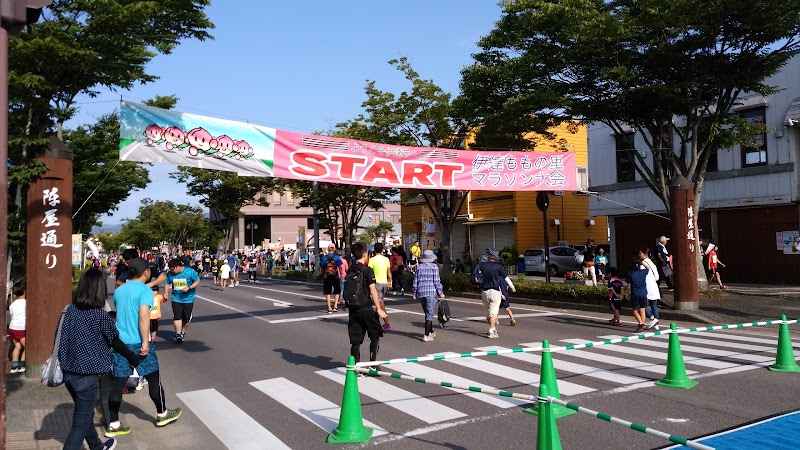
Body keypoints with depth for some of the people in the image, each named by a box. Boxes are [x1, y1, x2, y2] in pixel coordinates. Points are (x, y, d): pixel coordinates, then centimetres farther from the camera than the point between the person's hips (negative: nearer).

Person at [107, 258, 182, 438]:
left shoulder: (119, 290, 9)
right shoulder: (145, 290, -12)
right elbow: (144, 317, -22)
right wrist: (145, 342, -21)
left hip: (119, 342, 6)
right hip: (138, 343, -6)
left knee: (117, 383, 8)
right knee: (154, 379, 10)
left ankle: (113, 424, 11)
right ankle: (162, 414, 25)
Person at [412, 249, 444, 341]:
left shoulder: (419, 267, 10)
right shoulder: (434, 267, -3)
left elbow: (415, 281, 10)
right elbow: (436, 281, -7)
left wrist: (414, 293, 16)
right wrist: (441, 292, -1)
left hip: (421, 292, 5)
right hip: (431, 292, -5)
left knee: (428, 313, 19)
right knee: (430, 314, -4)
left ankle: (431, 332, 30)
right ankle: (426, 335, -11)